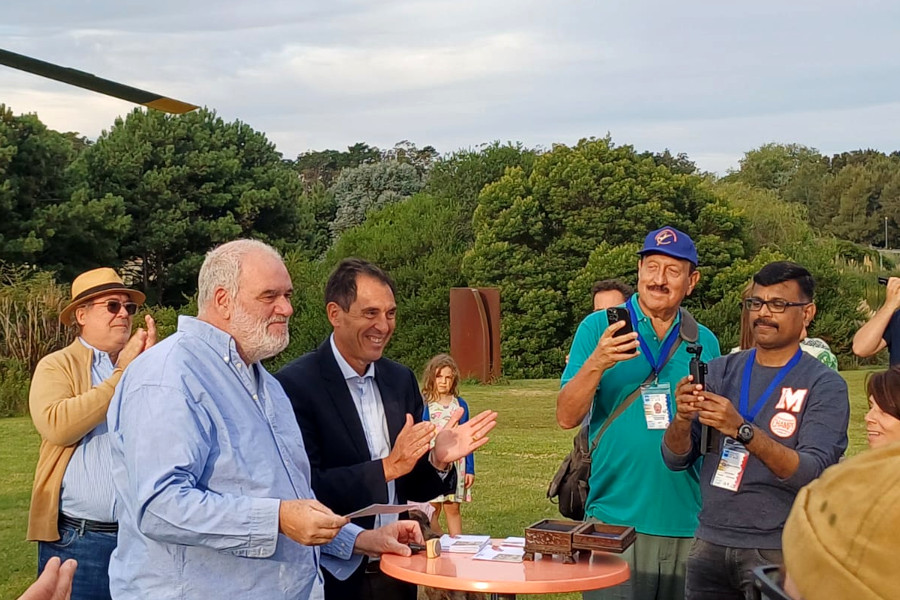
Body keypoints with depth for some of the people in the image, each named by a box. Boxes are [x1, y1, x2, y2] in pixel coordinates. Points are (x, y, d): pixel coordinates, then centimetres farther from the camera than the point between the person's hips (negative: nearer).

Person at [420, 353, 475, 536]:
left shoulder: (460, 405, 7)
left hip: (456, 462, 2)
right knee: (433, 509, 0)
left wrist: (470, 469, 7)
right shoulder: (424, 404, -2)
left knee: (453, 508, 6)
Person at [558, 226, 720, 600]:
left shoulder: (704, 342, 9)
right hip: (615, 517, -3)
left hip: (688, 522, 3)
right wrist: (595, 364, -23)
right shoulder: (600, 327, 0)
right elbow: (567, 417, -9)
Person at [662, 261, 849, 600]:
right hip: (710, 543, 3)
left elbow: (813, 474, -19)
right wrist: (683, 418, -20)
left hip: (778, 549, -3)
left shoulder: (825, 387, -6)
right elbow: (676, 459, 2)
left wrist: (742, 430, -31)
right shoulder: (721, 371, 5)